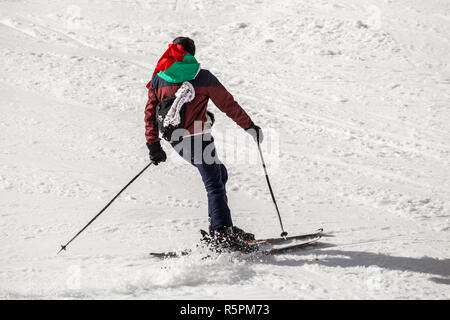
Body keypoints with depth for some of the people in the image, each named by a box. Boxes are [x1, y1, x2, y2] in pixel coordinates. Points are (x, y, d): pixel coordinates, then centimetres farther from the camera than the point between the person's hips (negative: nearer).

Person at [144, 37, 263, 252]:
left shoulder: (158, 79, 10)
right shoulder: (202, 77, -3)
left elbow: (150, 113, 9)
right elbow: (228, 104, 3)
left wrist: (153, 144, 13)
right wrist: (250, 126, 12)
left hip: (176, 141, 6)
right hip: (197, 138, -6)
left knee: (219, 174, 20)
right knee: (215, 186, -5)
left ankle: (221, 229, 19)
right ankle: (221, 234, -18)